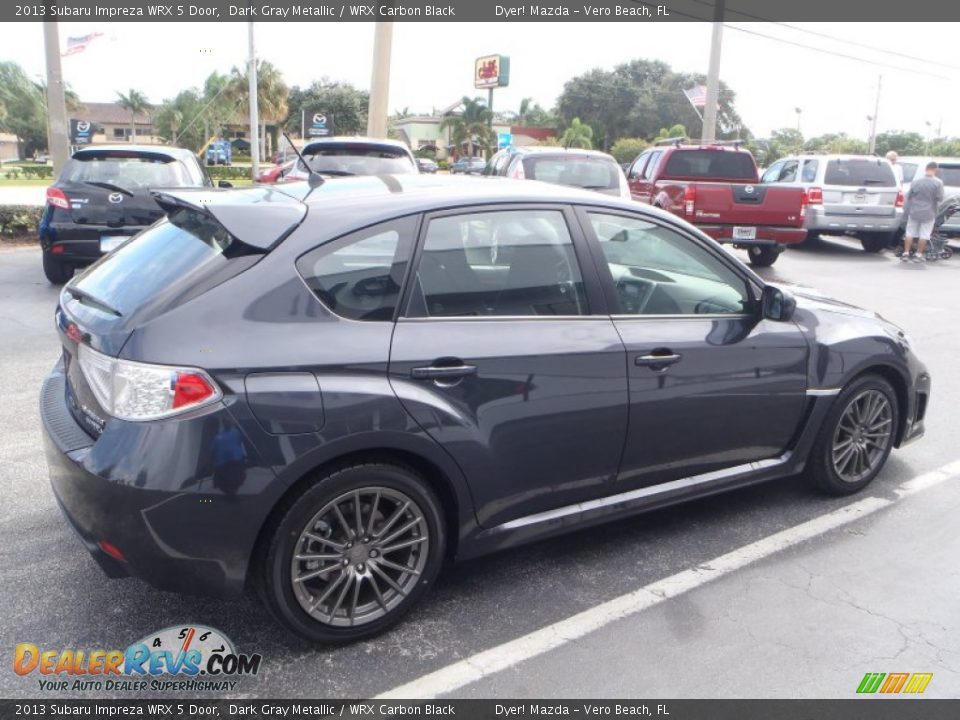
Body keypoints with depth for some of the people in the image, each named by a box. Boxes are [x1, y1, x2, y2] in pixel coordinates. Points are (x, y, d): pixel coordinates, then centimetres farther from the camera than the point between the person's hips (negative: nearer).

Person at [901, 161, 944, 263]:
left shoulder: (915, 181, -4)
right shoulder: (938, 182, -12)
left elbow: (909, 196, 3)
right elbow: (940, 198, -10)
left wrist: (906, 210, 16)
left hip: (914, 212, 2)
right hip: (928, 213, -2)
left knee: (910, 233, 11)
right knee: (924, 235, 6)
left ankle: (906, 253, 11)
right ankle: (918, 254, 8)